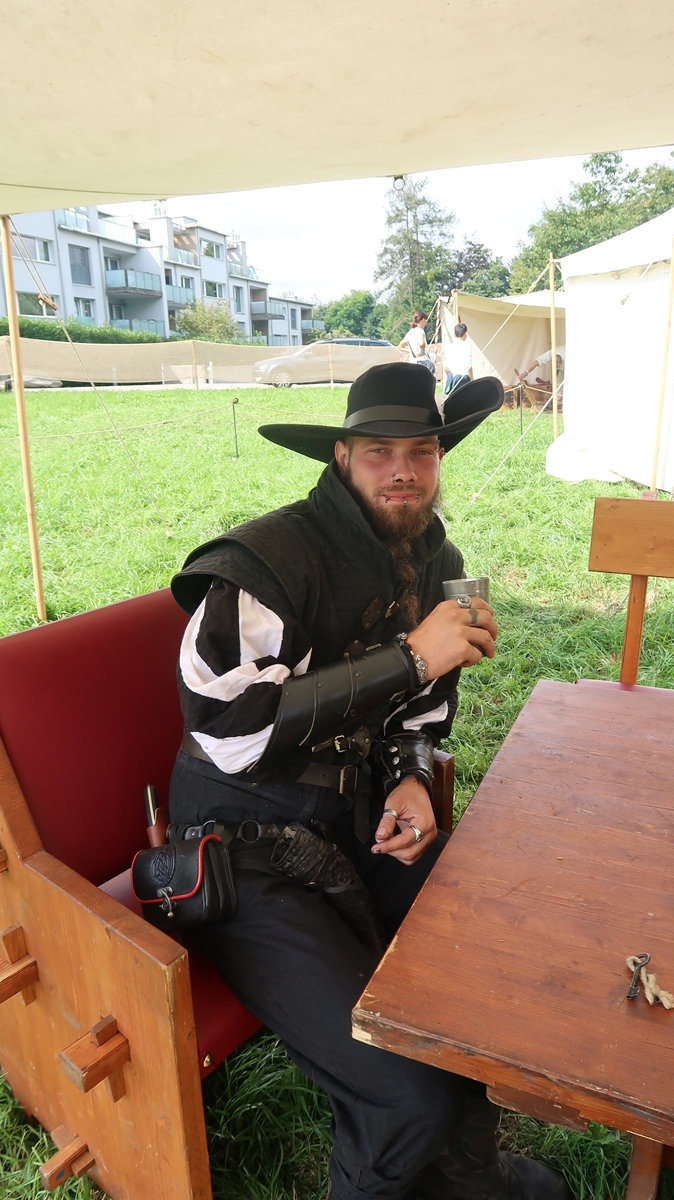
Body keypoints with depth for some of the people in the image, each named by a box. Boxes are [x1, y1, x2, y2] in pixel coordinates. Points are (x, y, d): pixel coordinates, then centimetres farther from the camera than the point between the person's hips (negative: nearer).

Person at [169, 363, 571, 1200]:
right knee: (411, 1092, -15)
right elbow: (228, 729, -30)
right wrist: (409, 657, -30)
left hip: (362, 821, 7)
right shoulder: (267, 561, -21)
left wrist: (410, 779, -4)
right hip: (251, 855, -7)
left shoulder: (436, 563, 5)